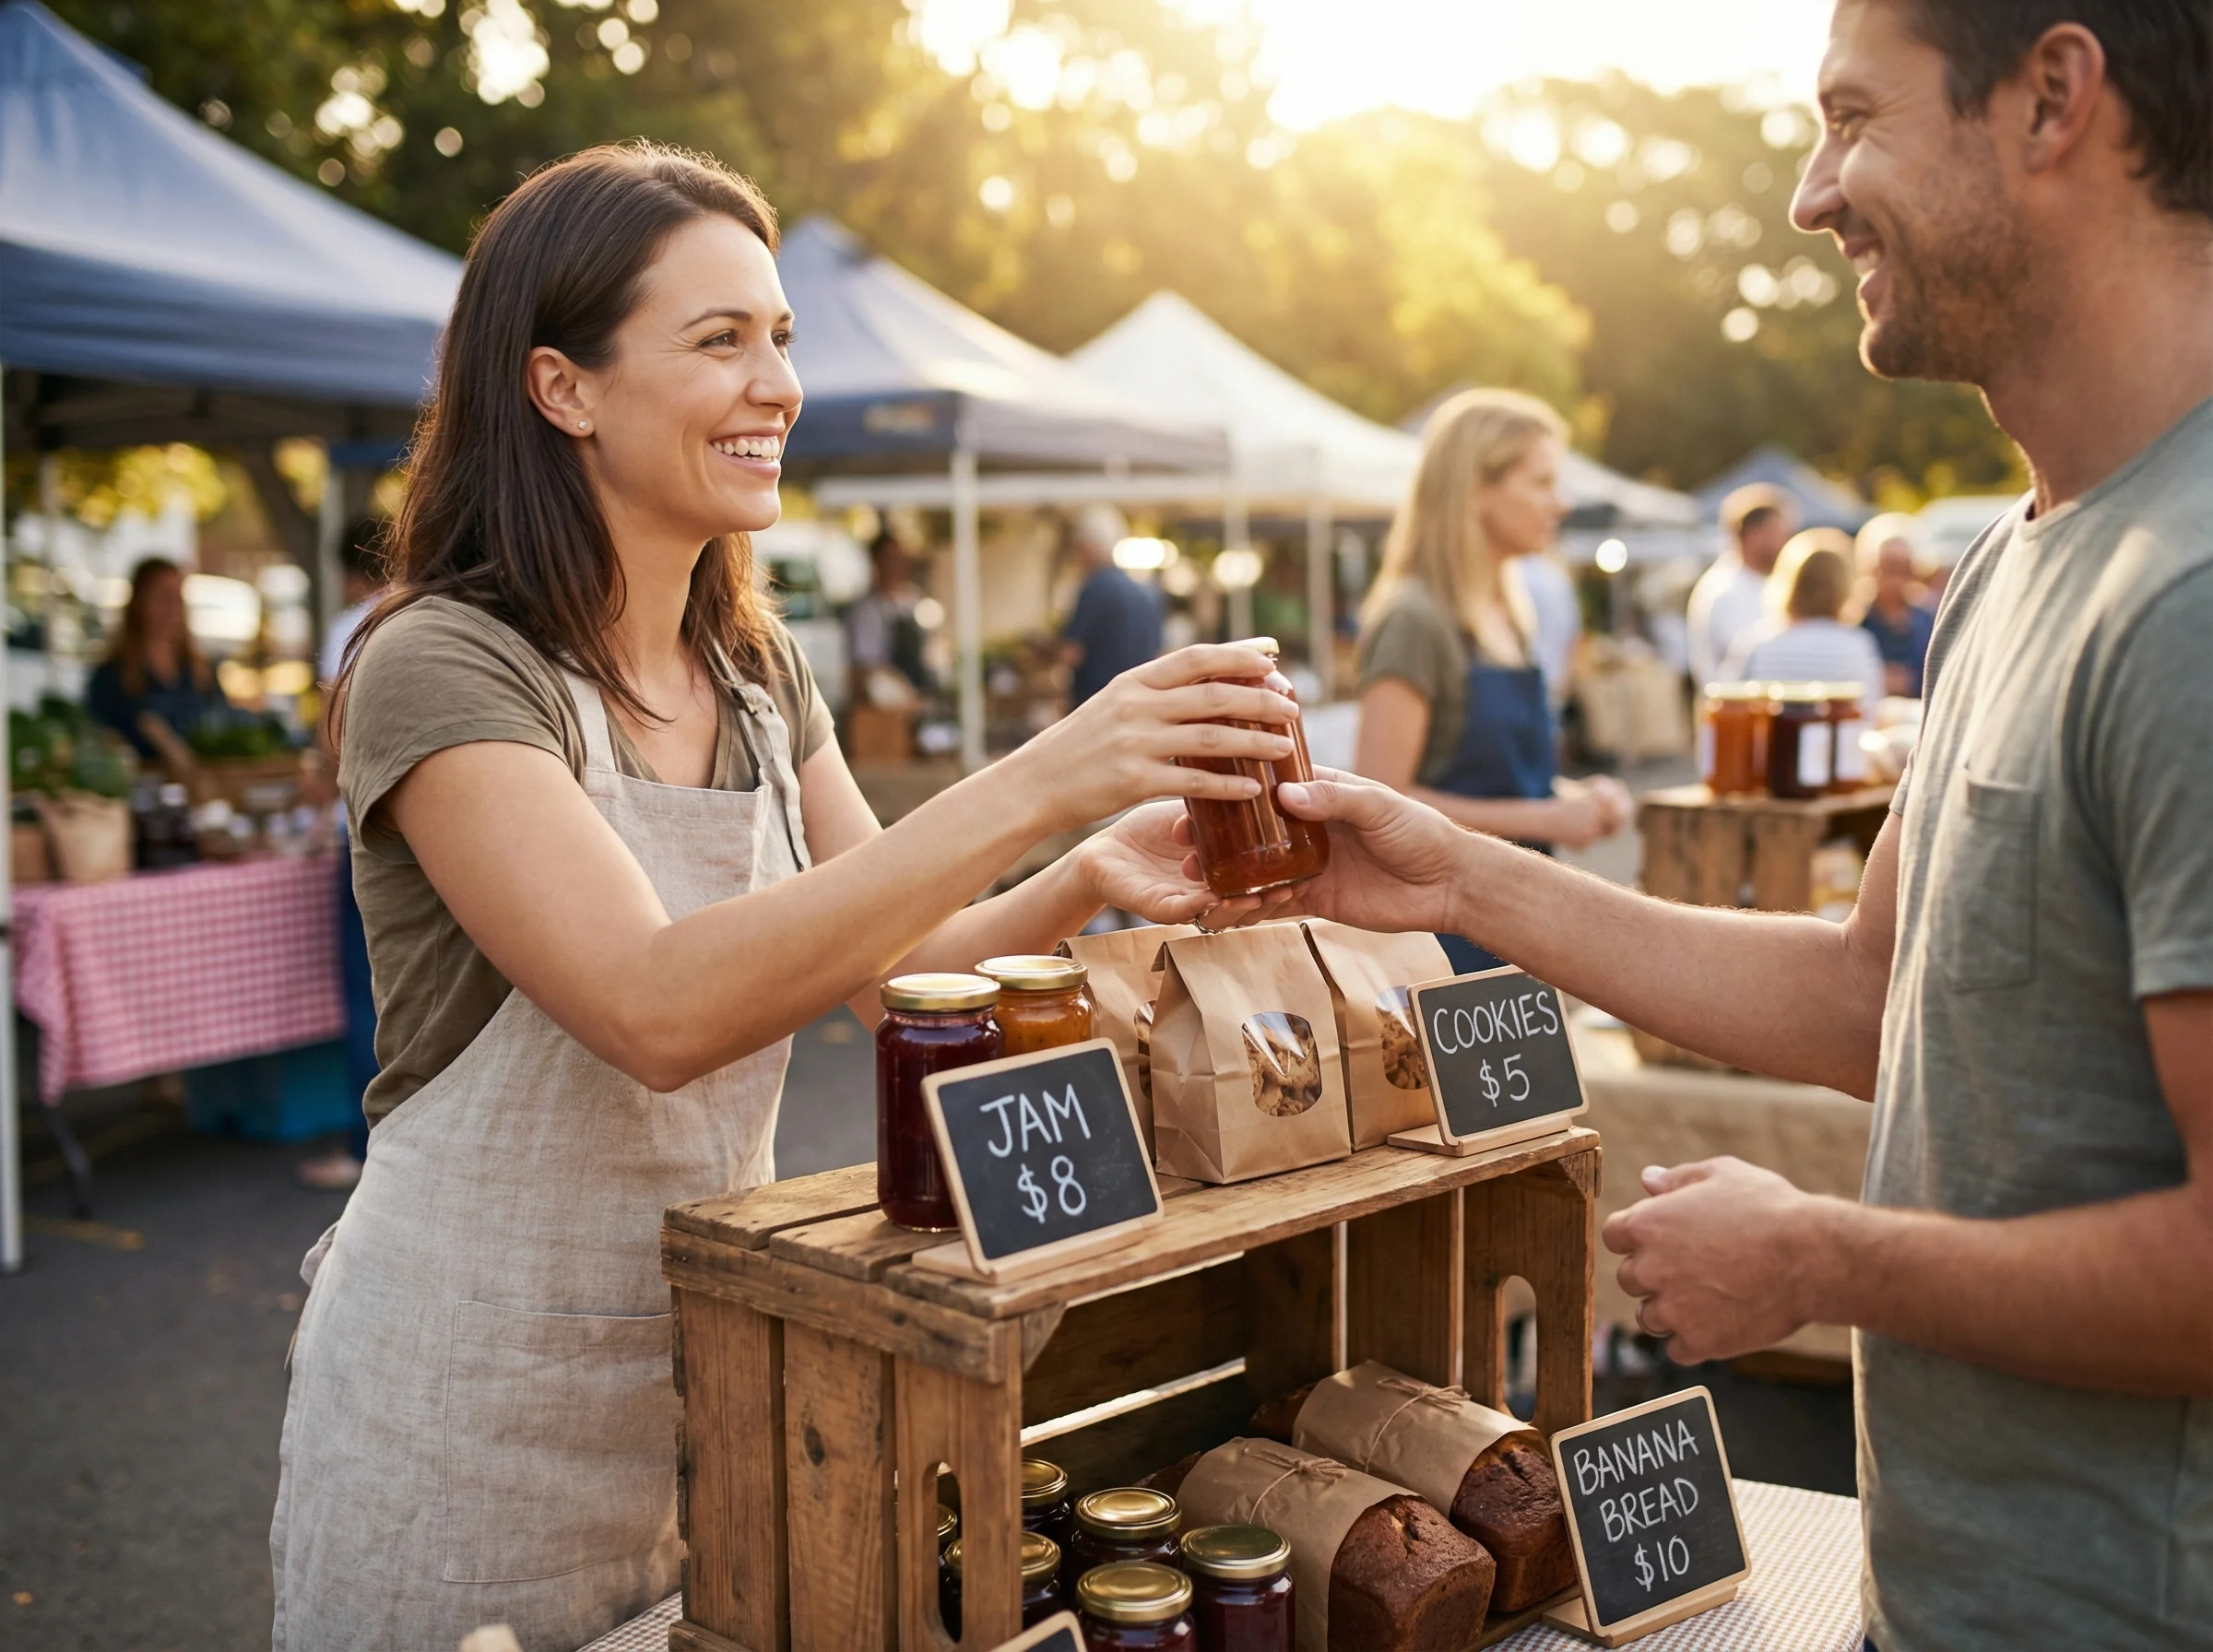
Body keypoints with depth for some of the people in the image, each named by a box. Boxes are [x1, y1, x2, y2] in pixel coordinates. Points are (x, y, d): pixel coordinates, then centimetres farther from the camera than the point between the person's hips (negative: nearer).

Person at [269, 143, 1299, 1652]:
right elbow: (658, 1006, -32)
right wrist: (1033, 785, -36)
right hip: (474, 1412, -6)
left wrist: (1091, 882, -16)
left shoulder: (758, 668, 4)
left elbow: (894, 965, 4)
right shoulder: (442, 668, -19)